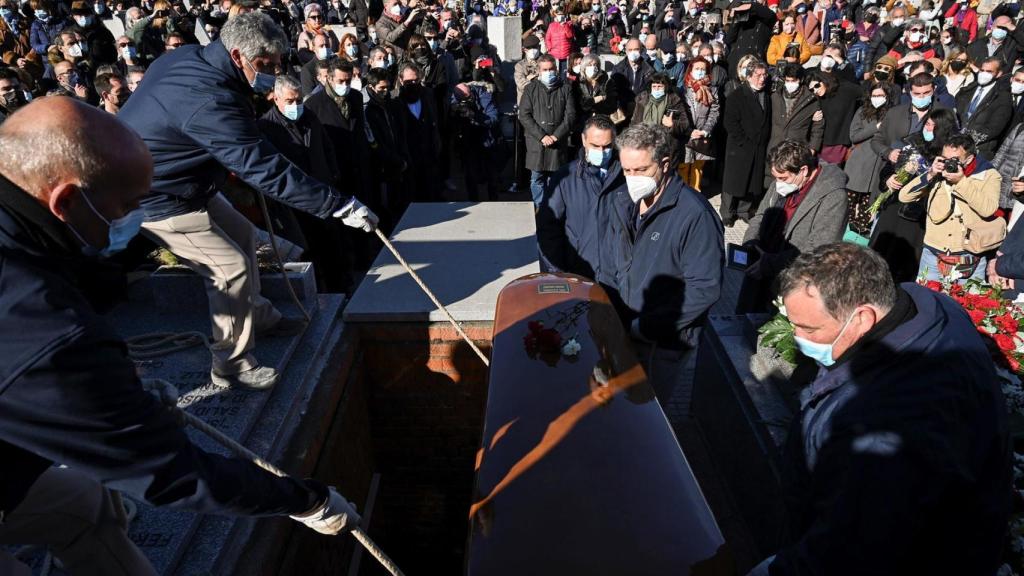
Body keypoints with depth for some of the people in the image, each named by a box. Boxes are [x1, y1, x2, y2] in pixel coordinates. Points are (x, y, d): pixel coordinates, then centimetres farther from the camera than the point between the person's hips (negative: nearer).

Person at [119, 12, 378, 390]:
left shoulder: (188, 56, -4)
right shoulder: (211, 102, -34)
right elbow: (269, 172, -36)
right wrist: (340, 206, -34)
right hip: (154, 197, -10)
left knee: (240, 233, 15)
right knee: (231, 266, -10)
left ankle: (258, 316, 31)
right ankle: (232, 365, 4)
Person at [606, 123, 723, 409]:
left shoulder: (695, 215, -22)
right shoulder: (622, 201, 0)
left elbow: (705, 289, -22)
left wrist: (644, 327, -20)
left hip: (665, 341, -6)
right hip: (622, 328, 6)